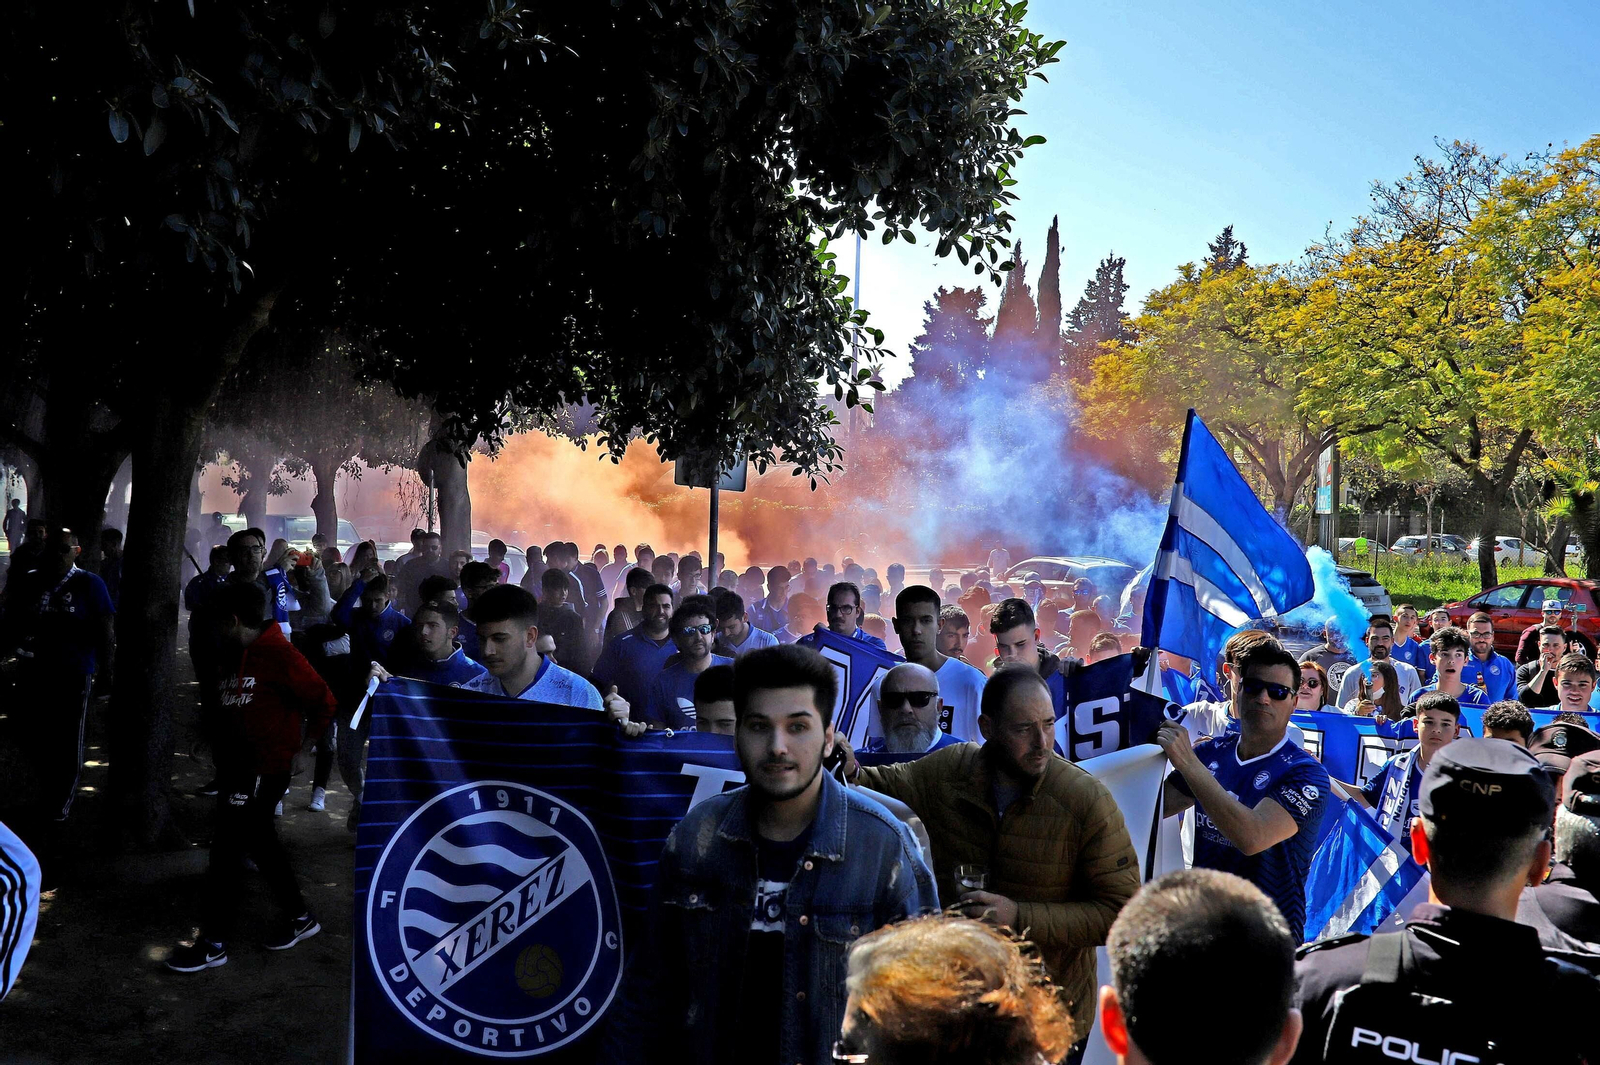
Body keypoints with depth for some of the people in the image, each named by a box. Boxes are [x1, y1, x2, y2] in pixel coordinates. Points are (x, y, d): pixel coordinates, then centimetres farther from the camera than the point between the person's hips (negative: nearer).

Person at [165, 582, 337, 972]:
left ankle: (213, 943, 4)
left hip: (265, 768, -9)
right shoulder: (235, 656, 11)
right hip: (236, 763, 9)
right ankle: (298, 916, 29)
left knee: (227, 848, -6)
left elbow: (323, 702, -17)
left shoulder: (278, 654, -16)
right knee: (258, 841, 16)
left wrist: (301, 751, -11)